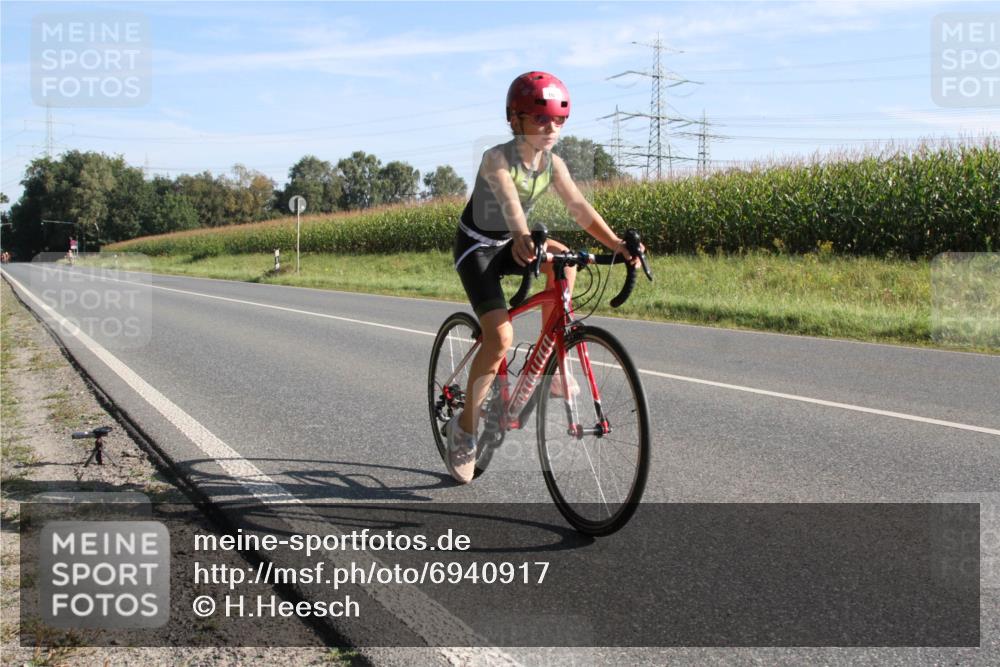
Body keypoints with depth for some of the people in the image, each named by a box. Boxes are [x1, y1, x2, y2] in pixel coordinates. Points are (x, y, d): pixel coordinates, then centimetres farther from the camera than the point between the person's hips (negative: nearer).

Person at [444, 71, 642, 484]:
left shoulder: (553, 164, -7)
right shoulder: (497, 158, -24)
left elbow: (580, 208, -18)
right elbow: (508, 200, -44)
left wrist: (617, 245, -34)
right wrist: (523, 238, -65)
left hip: (511, 245, 6)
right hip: (476, 247, -6)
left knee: (562, 259, -25)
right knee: (501, 337, -21)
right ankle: (464, 426, -4)